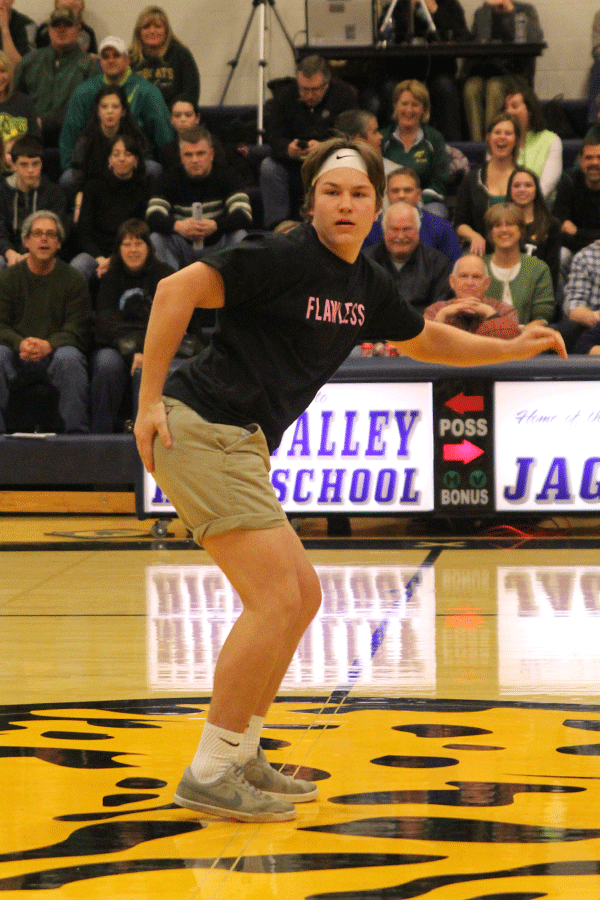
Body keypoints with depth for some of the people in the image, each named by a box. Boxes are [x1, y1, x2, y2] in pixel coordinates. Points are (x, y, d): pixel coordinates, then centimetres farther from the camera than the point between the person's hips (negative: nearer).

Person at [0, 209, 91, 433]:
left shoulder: (73, 281, 7)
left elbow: (77, 328, -2)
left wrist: (49, 345, -23)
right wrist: (20, 344, -20)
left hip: (56, 350, -1)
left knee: (69, 358, -34)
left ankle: (76, 431, -30)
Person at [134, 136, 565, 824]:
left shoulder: (367, 285, 14)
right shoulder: (285, 256, -13)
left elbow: (424, 339, 33)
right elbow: (177, 290, -18)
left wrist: (515, 347, 26)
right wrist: (150, 401, -20)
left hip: (239, 445, 9)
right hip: (201, 430, -9)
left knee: (301, 595, 13)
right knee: (276, 599, -14)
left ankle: (240, 756, 21)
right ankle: (209, 775, -7)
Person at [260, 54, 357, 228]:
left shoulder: (345, 94, -9)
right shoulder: (284, 95, 0)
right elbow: (273, 137, -6)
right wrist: (288, 148, -30)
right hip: (293, 165, 3)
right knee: (268, 167, -26)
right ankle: (276, 226, -21)